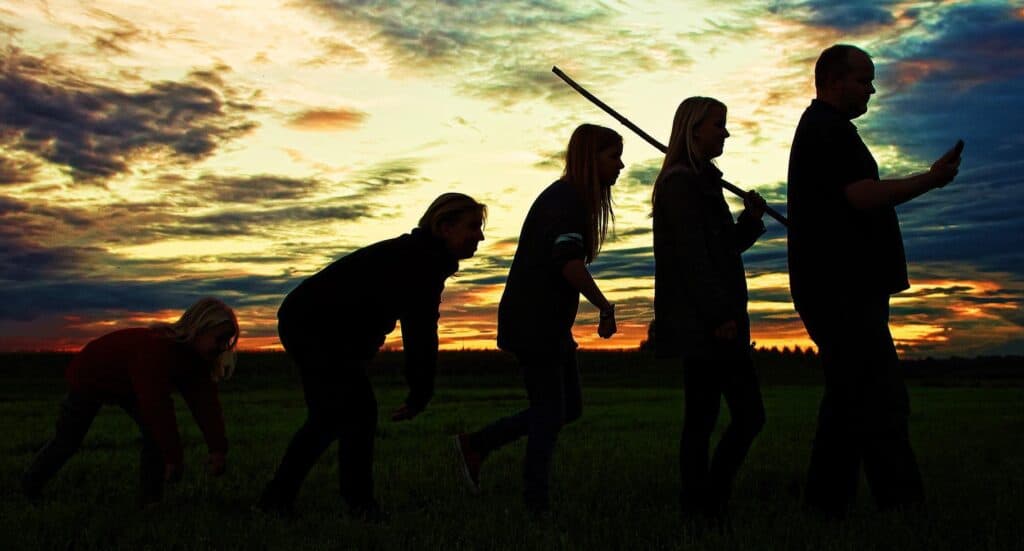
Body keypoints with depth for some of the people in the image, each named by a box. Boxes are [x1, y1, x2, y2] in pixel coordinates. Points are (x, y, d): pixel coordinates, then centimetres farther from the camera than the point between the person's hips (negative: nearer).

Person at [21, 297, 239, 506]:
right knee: (67, 440, 9)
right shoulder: (155, 348, -46)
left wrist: (217, 449, -26)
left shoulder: (196, 354, -19)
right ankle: (30, 488, 35)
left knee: (157, 430, -15)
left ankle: (151, 497, -5)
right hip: (88, 378, -6)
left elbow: (205, 402, -19)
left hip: (127, 386, 6)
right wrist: (173, 458, -42)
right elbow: (157, 407, -47)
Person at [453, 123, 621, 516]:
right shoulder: (564, 200, -16)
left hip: (551, 325, 10)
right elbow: (569, 261, -30)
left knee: (568, 408, 13)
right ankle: (536, 502, 10)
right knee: (550, 412, -2)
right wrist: (605, 308, -21)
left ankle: (476, 445, 19)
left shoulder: (570, 199, 16)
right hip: (532, 324, -10)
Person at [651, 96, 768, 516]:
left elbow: (725, 247, 23)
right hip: (703, 322, -10)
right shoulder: (682, 183, -10)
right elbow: (692, 256, -18)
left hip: (707, 322, 10)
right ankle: (708, 502, -3)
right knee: (748, 415, -8)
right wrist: (720, 316, -21)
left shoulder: (700, 182, 21)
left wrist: (751, 218, 6)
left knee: (702, 417, 9)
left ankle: (701, 505, 13)